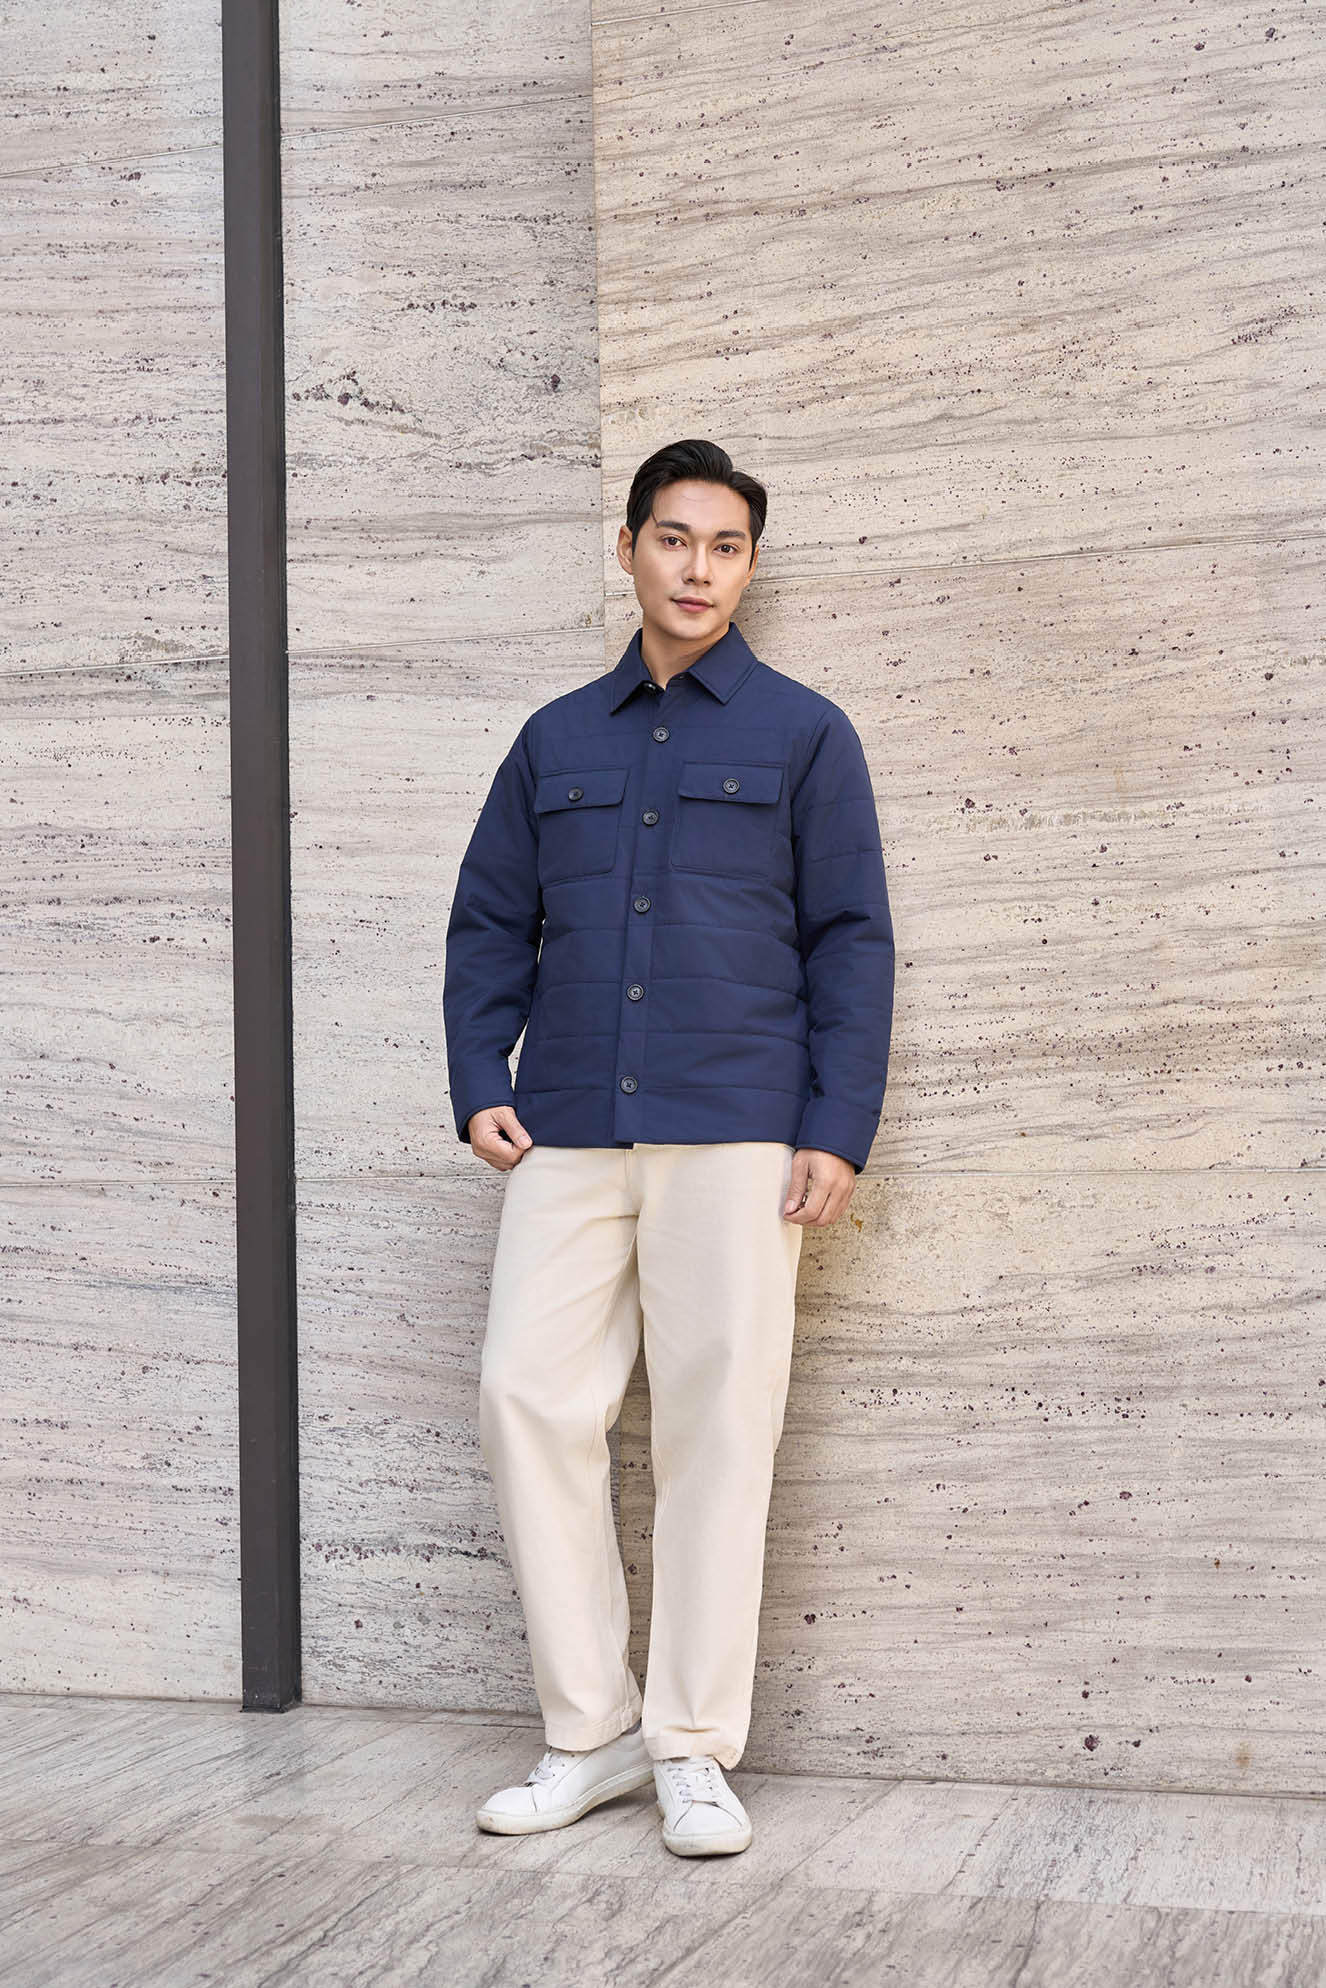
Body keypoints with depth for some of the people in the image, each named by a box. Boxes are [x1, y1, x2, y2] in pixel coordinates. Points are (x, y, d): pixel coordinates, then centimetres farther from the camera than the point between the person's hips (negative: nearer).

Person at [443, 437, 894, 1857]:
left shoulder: (801, 733, 8)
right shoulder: (557, 741, 17)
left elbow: (850, 938, 4)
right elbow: (490, 923, 18)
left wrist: (839, 1128, -5)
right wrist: (478, 1084, 4)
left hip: (734, 1132, -3)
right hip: (570, 1138, 3)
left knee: (717, 1420, -3)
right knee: (527, 1398, -4)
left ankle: (695, 1750, 8)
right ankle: (590, 1729, 9)